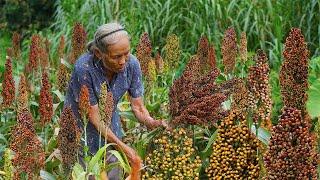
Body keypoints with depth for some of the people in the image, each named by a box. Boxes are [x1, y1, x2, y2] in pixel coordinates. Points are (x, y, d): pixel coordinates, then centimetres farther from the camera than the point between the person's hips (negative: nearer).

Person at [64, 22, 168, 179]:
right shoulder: (84, 68, -32)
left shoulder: (132, 64, -20)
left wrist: (152, 123, -33)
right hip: (81, 125, -4)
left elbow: (138, 107, -11)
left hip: (111, 122, 4)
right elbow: (94, 118, -26)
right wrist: (124, 148, -32)